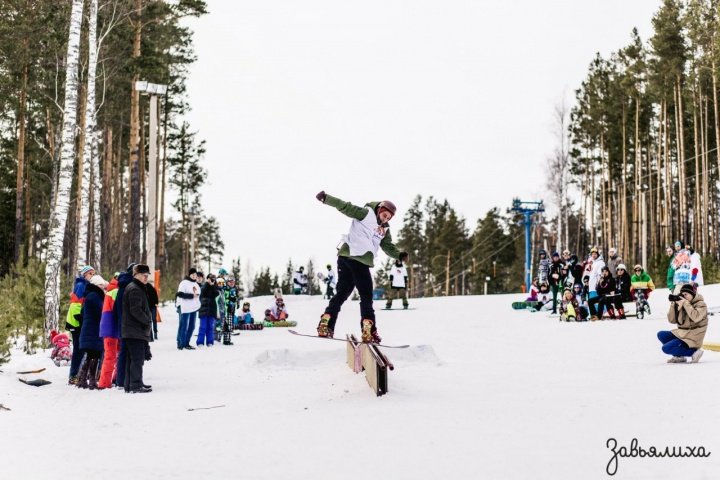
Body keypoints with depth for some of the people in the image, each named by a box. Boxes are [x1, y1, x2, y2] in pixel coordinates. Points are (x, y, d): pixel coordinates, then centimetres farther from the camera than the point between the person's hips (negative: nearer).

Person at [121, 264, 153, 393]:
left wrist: (147, 321, 14)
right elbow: (135, 310, -20)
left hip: (138, 330, 11)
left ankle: (130, 384, 19)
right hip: (135, 330, -11)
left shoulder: (138, 288, 20)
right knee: (137, 358, -8)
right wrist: (148, 321, -10)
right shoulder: (134, 289, -13)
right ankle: (136, 385, -6)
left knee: (132, 358, 13)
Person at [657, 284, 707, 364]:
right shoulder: (682, 304, 9)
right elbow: (672, 320, 4)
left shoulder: (701, 304, -8)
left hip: (692, 338, -8)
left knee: (666, 348, -19)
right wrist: (673, 305, -7)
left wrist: (686, 303, -23)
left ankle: (693, 351, -8)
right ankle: (679, 356, 0)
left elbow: (695, 317, -29)